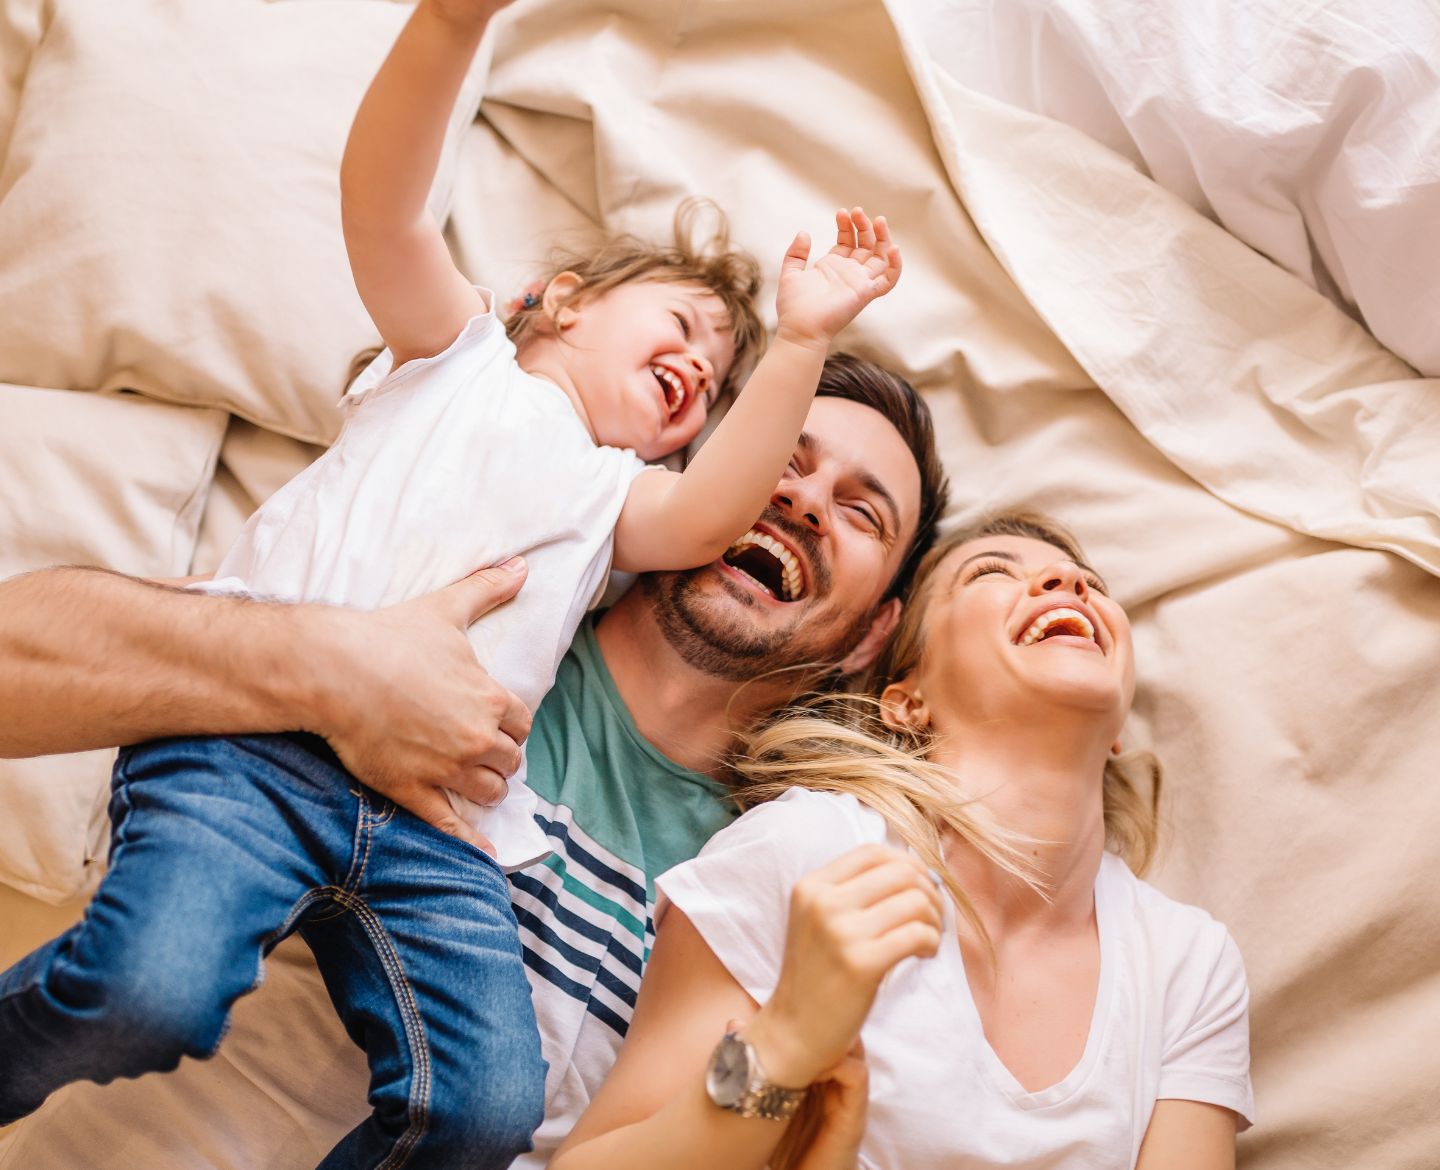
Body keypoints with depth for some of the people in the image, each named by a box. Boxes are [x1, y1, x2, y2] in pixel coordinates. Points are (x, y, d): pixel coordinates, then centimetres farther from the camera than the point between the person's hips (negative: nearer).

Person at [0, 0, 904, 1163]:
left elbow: (712, 511, 6)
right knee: (148, 993, -27)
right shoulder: (458, 353, 21)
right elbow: (383, 205, 2)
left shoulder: (618, 494, 30)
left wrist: (799, 345, -2)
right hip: (269, 725, -3)